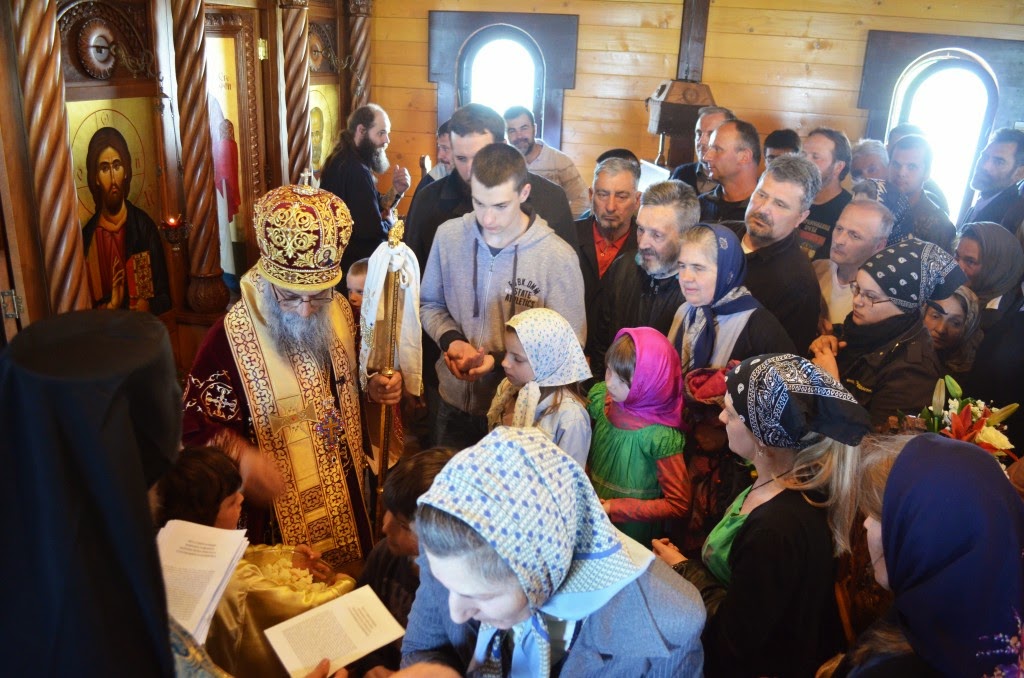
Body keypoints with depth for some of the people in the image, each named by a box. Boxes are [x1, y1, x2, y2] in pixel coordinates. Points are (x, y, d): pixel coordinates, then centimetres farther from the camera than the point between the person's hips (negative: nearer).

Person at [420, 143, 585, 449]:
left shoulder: (559, 257, -18)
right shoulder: (448, 235, -6)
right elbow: (429, 304, 8)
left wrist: (498, 362, -23)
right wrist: (450, 340, -13)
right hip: (454, 402, 3)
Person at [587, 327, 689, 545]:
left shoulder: (660, 437, -29)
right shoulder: (599, 395, -15)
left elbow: (678, 506, -20)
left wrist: (614, 508, -21)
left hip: (635, 535, -4)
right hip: (592, 516, 4)